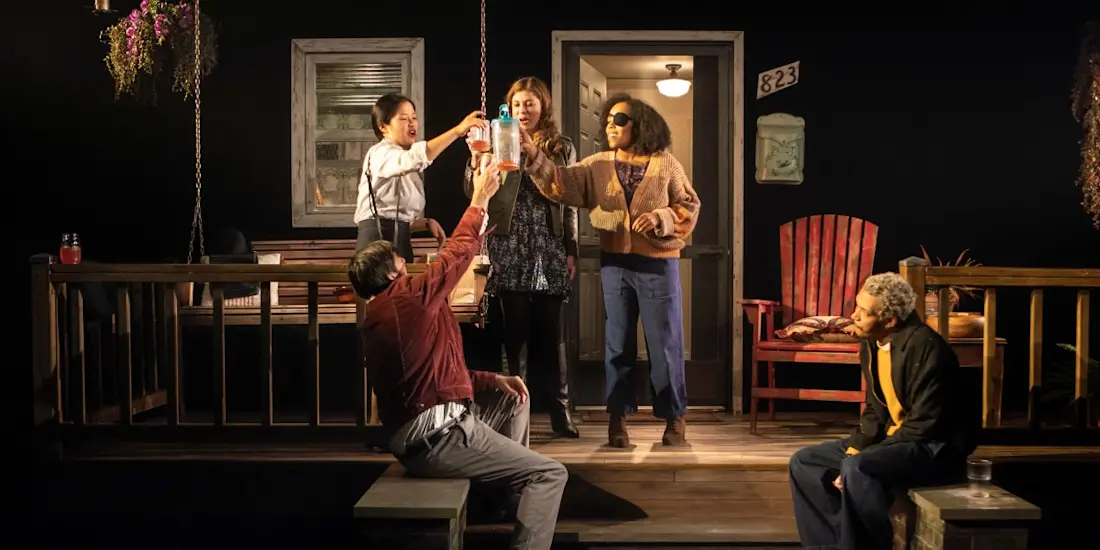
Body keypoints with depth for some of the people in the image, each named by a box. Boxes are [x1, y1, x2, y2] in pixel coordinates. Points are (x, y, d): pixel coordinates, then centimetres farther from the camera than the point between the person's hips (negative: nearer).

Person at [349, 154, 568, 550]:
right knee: (550, 474, -9)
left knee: (512, 400, 28)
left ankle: (509, 493, 37)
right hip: (435, 436, -10)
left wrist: (494, 380, 13)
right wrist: (480, 199, 6)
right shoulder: (410, 298, -13)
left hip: (425, 427, 10)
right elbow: (457, 255, -5)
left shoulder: (378, 318, 15)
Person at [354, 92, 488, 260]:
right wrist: (458, 130, -31)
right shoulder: (381, 153, -5)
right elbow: (416, 158, -28)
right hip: (379, 240, -9)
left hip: (400, 241, 9)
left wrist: (427, 222, 6)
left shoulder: (407, 168, 24)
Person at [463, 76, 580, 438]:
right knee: (515, 330, 2)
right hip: (510, 250, 0)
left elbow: (570, 204, 9)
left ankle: (559, 411, 9)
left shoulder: (562, 148, 9)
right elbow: (474, 194, -1)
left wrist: (571, 251, 3)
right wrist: (475, 157, -17)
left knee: (550, 331, 3)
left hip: (550, 251, 1)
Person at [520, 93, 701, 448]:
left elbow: (689, 206, 0)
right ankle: (618, 418, 17)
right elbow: (562, 183, -8)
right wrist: (534, 154, -21)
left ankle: (674, 416, 18)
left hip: (658, 264, -2)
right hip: (615, 264, 3)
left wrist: (660, 218, -17)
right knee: (617, 343, 8)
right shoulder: (598, 165, 5)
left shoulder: (665, 164, -2)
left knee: (665, 343, 4)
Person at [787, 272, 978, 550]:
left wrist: (856, 460, -23)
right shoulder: (870, 342, 3)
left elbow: (925, 425, -24)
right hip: (894, 438, 9)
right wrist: (854, 449, -6)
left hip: (937, 447, -9)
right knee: (804, 462, 1)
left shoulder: (925, 346, -23)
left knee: (858, 470, -34)